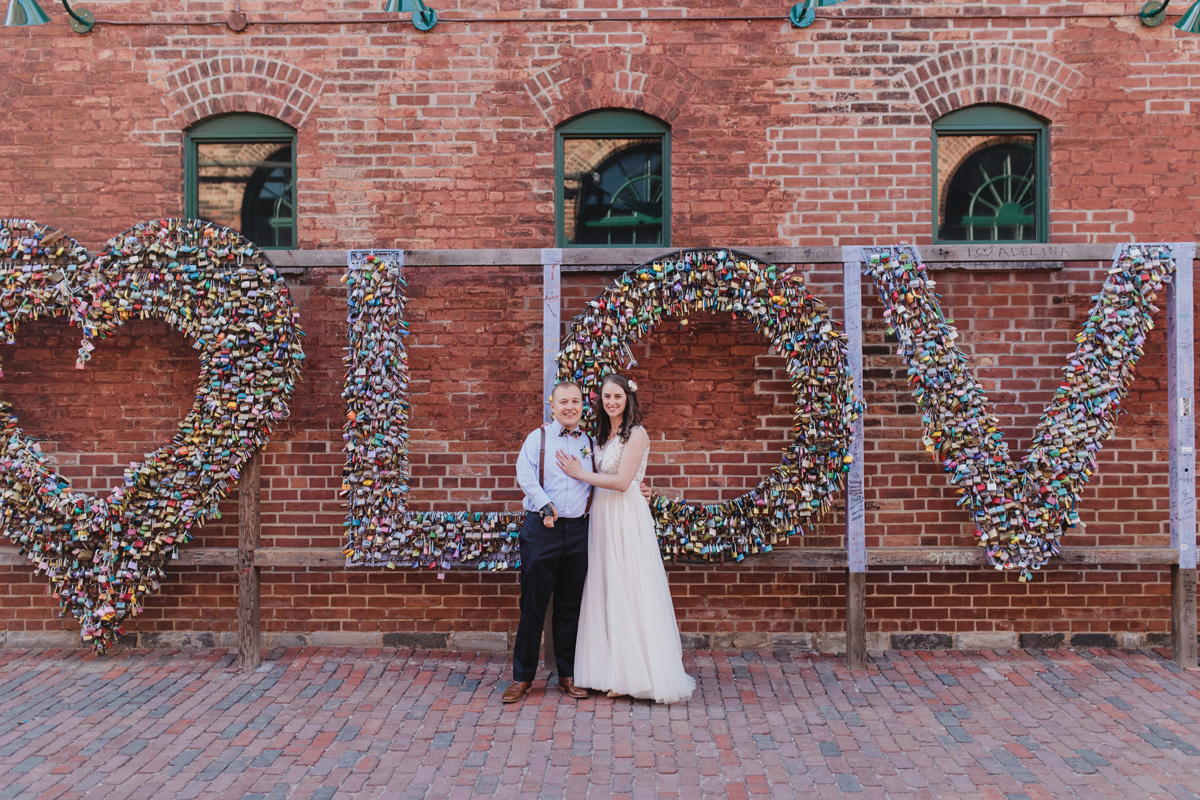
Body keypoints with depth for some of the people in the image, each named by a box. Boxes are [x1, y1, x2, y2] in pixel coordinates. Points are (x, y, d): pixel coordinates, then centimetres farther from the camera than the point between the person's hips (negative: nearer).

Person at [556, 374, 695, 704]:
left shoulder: (636, 434, -9)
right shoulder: (606, 434, 15)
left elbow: (621, 481, -15)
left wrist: (580, 474, -9)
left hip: (626, 517, -8)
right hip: (602, 516, 8)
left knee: (628, 589, -3)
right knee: (606, 590, 9)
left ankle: (635, 673, 7)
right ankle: (614, 670, 18)